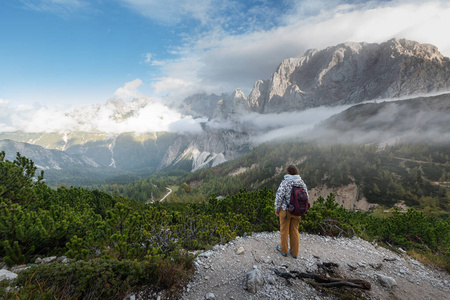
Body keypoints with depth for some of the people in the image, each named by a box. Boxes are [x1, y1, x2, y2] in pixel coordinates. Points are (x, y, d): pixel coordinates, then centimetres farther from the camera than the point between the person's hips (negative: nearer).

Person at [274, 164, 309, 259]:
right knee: (294, 230, 17)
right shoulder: (302, 183, -3)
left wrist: (276, 209, -4)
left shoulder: (285, 183, -19)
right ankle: (294, 252, 28)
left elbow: (279, 197, -18)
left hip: (285, 210, -4)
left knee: (284, 230, 13)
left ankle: (283, 250, 30)